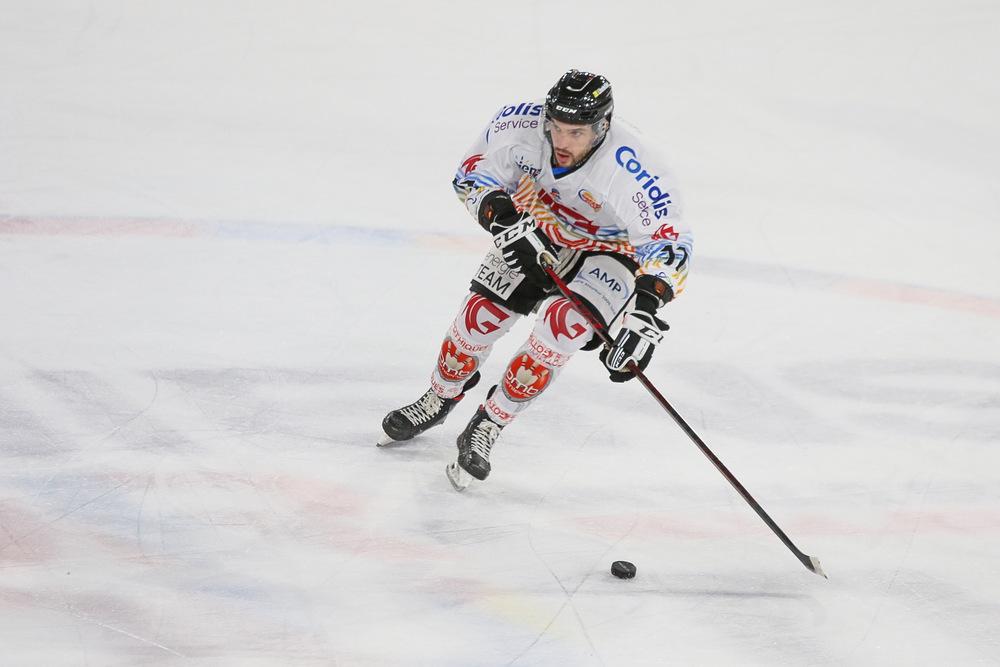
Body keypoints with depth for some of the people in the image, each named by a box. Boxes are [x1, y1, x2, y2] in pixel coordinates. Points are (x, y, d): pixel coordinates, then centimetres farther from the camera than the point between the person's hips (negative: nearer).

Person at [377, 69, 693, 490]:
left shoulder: (630, 167, -39)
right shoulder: (519, 124, -28)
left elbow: (669, 243, -33)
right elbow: (474, 172, -12)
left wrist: (646, 314, -44)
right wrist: (502, 217, -30)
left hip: (609, 252, -4)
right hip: (535, 235, 4)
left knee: (562, 326, -25)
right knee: (482, 313, -3)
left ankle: (486, 428, -9)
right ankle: (438, 400, 27)